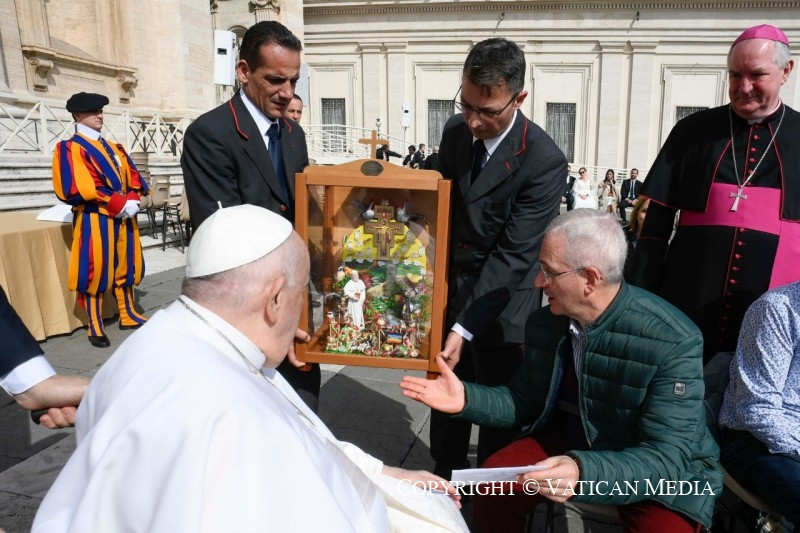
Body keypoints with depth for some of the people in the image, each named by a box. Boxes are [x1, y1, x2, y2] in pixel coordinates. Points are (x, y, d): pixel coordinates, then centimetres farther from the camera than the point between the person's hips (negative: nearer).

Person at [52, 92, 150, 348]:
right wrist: (120, 204, -19)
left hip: (123, 218, 7)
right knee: (94, 272, -1)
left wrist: (133, 201, -9)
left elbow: (133, 178, 11)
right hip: (94, 220, -7)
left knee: (125, 267, 14)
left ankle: (128, 314, 27)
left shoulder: (114, 148, 16)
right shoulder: (70, 149, -6)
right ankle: (95, 327, 8)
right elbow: (81, 188, -17)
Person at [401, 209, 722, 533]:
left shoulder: (672, 343, -27)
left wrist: (584, 473, -46)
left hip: (666, 466, -3)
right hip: (570, 441, 4)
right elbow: (527, 401, 1)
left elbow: (667, 457, -28)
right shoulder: (545, 323, -10)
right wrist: (467, 399, -17)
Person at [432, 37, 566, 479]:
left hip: (499, 305, -5)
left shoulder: (544, 161, -21)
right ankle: (444, 483, 43)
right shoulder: (455, 131, -2)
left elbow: (514, 255, -23)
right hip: (448, 288, 6)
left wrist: (464, 327, -25)